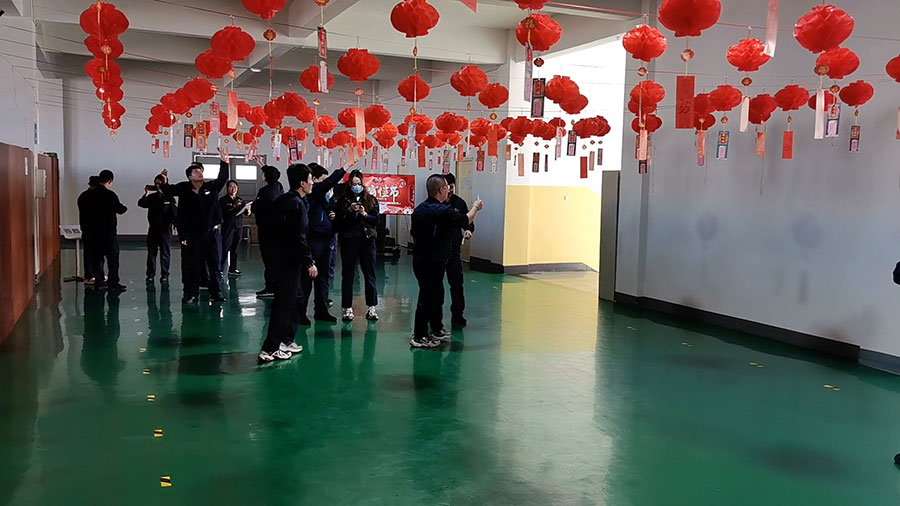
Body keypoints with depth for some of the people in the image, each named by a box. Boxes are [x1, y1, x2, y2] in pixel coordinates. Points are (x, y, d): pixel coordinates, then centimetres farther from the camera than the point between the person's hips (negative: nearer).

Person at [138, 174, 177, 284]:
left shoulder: (169, 198, -1)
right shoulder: (151, 197, 5)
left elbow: (174, 213, -2)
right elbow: (141, 204, -9)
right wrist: (146, 195, -20)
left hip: (165, 228, -3)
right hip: (153, 228, 3)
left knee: (165, 252, 2)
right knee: (151, 252, 4)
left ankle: (164, 275, 8)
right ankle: (150, 275, 9)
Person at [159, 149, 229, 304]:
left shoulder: (211, 186, 5)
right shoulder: (184, 189, 2)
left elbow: (223, 178, 2)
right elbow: (168, 191, 8)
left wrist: (224, 163, -10)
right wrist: (164, 181, -10)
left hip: (212, 233, 1)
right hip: (192, 235, -1)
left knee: (215, 265, 6)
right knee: (191, 266, 2)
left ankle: (216, 293, 15)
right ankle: (191, 294, 11)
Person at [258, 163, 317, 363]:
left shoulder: (282, 200, 12)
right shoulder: (297, 204, -17)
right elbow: (299, 238, -22)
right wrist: (310, 262, -17)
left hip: (280, 256, 10)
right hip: (290, 261, -10)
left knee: (297, 299, 19)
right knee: (284, 303, -6)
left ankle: (286, 341, 25)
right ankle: (269, 349, -3)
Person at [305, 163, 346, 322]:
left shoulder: (324, 196, 16)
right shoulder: (311, 193, -10)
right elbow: (330, 182, -23)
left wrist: (333, 216, 5)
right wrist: (343, 169, -23)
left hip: (326, 240, 9)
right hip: (314, 239, -9)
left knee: (323, 278, 13)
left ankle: (321, 310, 21)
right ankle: (300, 312, 5)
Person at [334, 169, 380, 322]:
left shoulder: (371, 200, 9)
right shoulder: (342, 200, 6)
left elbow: (376, 220, 2)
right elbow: (339, 222, -1)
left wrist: (364, 214, -14)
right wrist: (350, 211, -15)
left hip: (367, 240, 1)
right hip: (349, 240, -1)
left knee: (369, 274, 2)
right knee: (348, 275, 2)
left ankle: (371, 307, 9)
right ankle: (347, 308, 8)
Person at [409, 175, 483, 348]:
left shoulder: (419, 209, 5)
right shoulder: (443, 211, -17)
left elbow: (413, 233, 15)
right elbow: (466, 220, -4)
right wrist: (475, 207, 15)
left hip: (419, 260, 9)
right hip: (434, 261, -9)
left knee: (437, 294, 21)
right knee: (428, 297, -1)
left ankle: (437, 330, 33)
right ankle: (419, 337, 5)